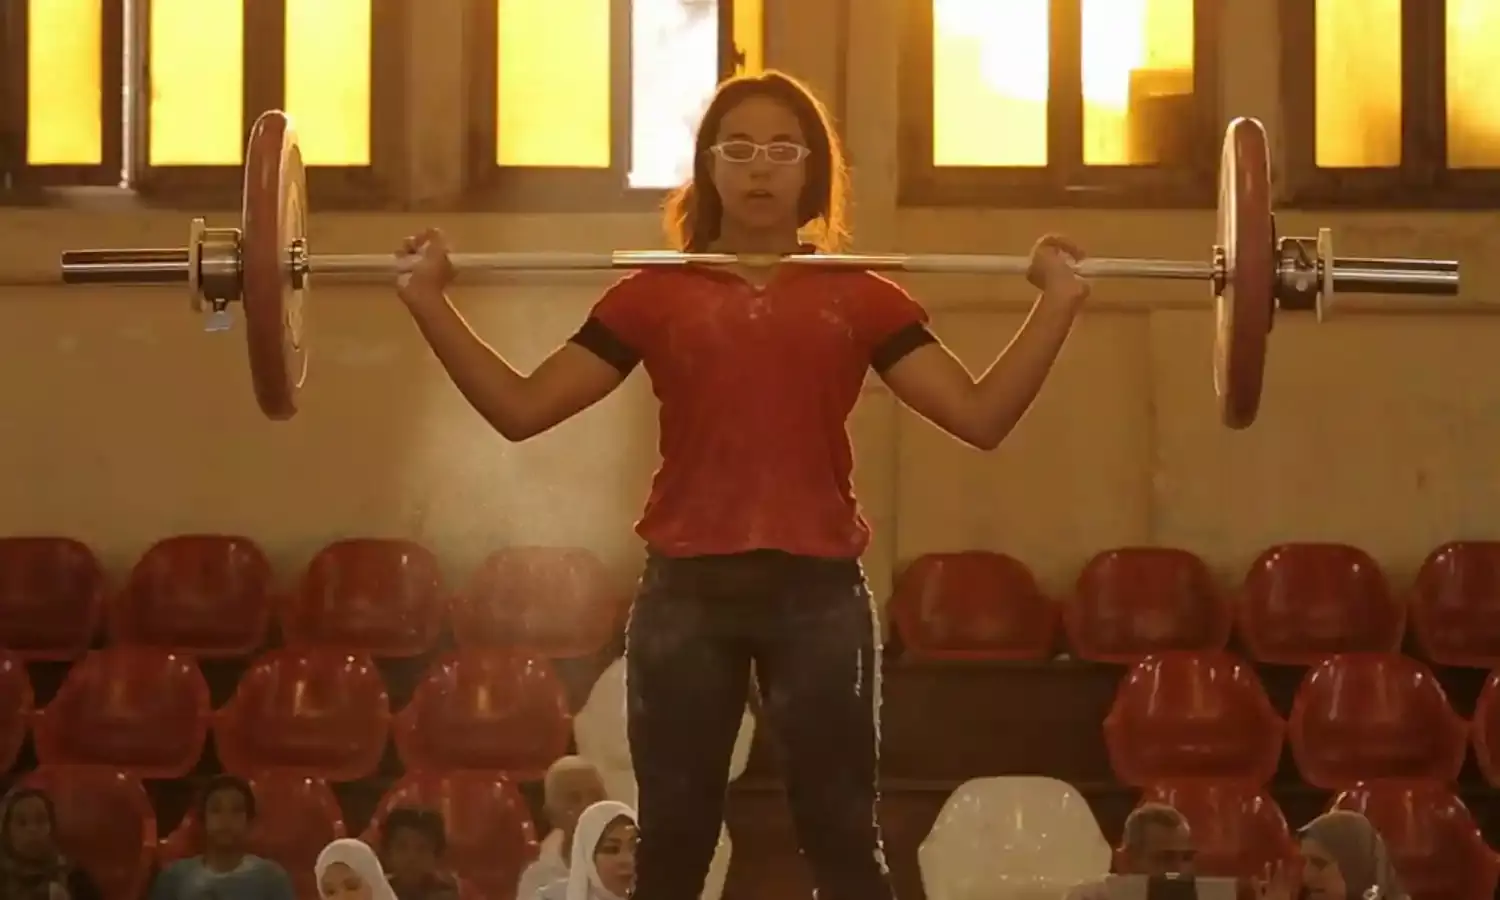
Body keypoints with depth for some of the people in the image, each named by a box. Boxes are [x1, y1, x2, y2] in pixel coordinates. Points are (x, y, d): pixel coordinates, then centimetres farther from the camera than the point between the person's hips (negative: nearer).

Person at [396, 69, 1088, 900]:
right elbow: (521, 408, 3)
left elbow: (981, 415, 1)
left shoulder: (861, 300, 8)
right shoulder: (653, 296, 7)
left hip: (817, 588, 0)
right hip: (687, 588, 0)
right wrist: (429, 303, -5)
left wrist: (1056, 305, -8)